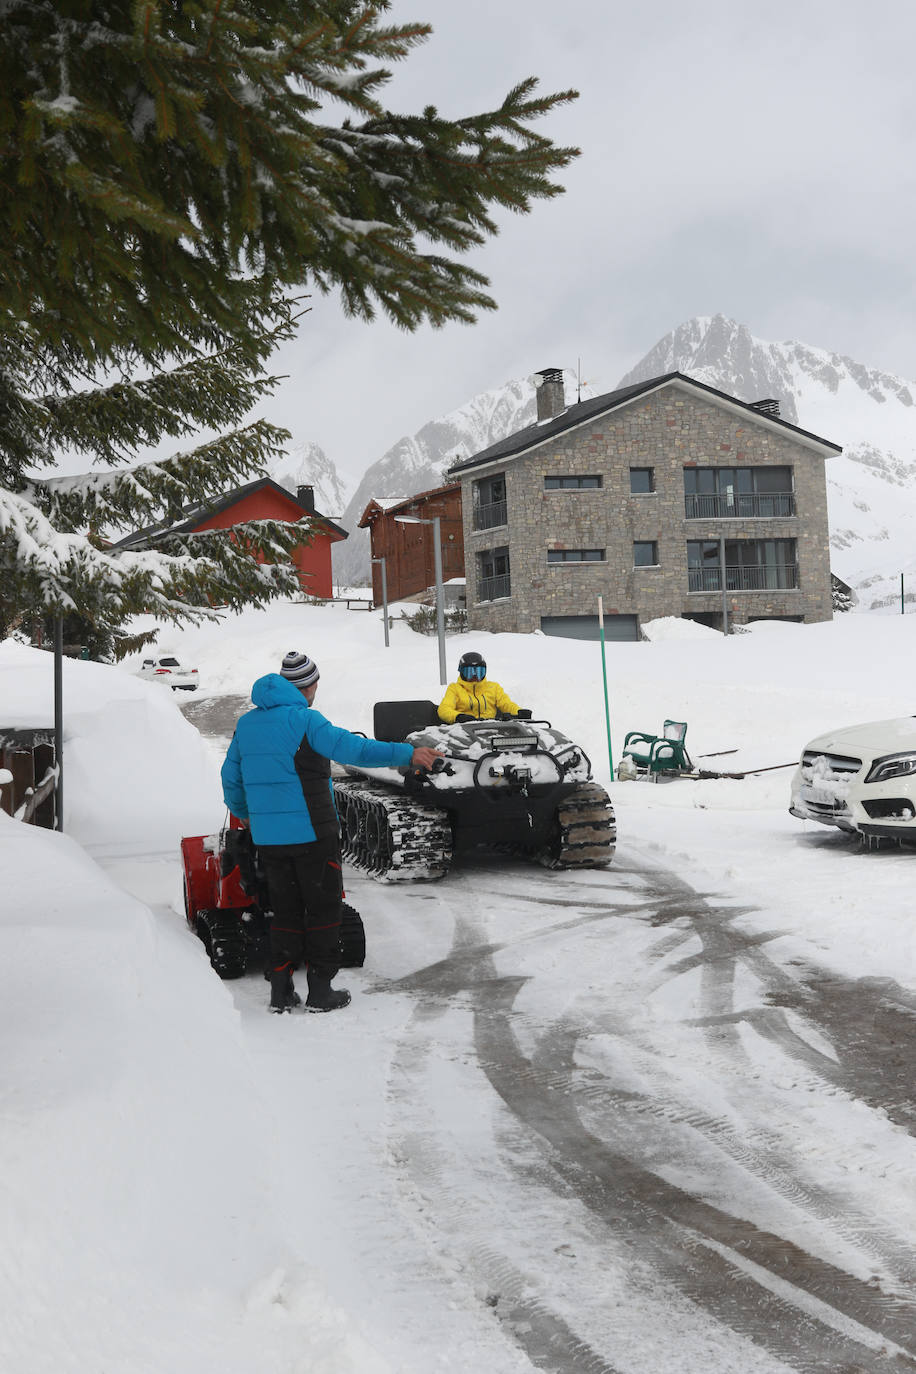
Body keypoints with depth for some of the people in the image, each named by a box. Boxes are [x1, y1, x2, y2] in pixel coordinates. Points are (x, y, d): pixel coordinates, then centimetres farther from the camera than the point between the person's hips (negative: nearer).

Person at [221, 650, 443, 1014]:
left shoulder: (246, 724, 10)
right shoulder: (304, 719, -11)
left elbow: (231, 780, 17)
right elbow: (353, 749, -21)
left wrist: (245, 815, 34)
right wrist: (407, 755, -21)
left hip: (267, 837, 6)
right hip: (311, 832, -6)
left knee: (285, 910, 15)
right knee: (323, 908, 6)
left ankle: (280, 991, 15)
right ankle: (320, 991, 8)